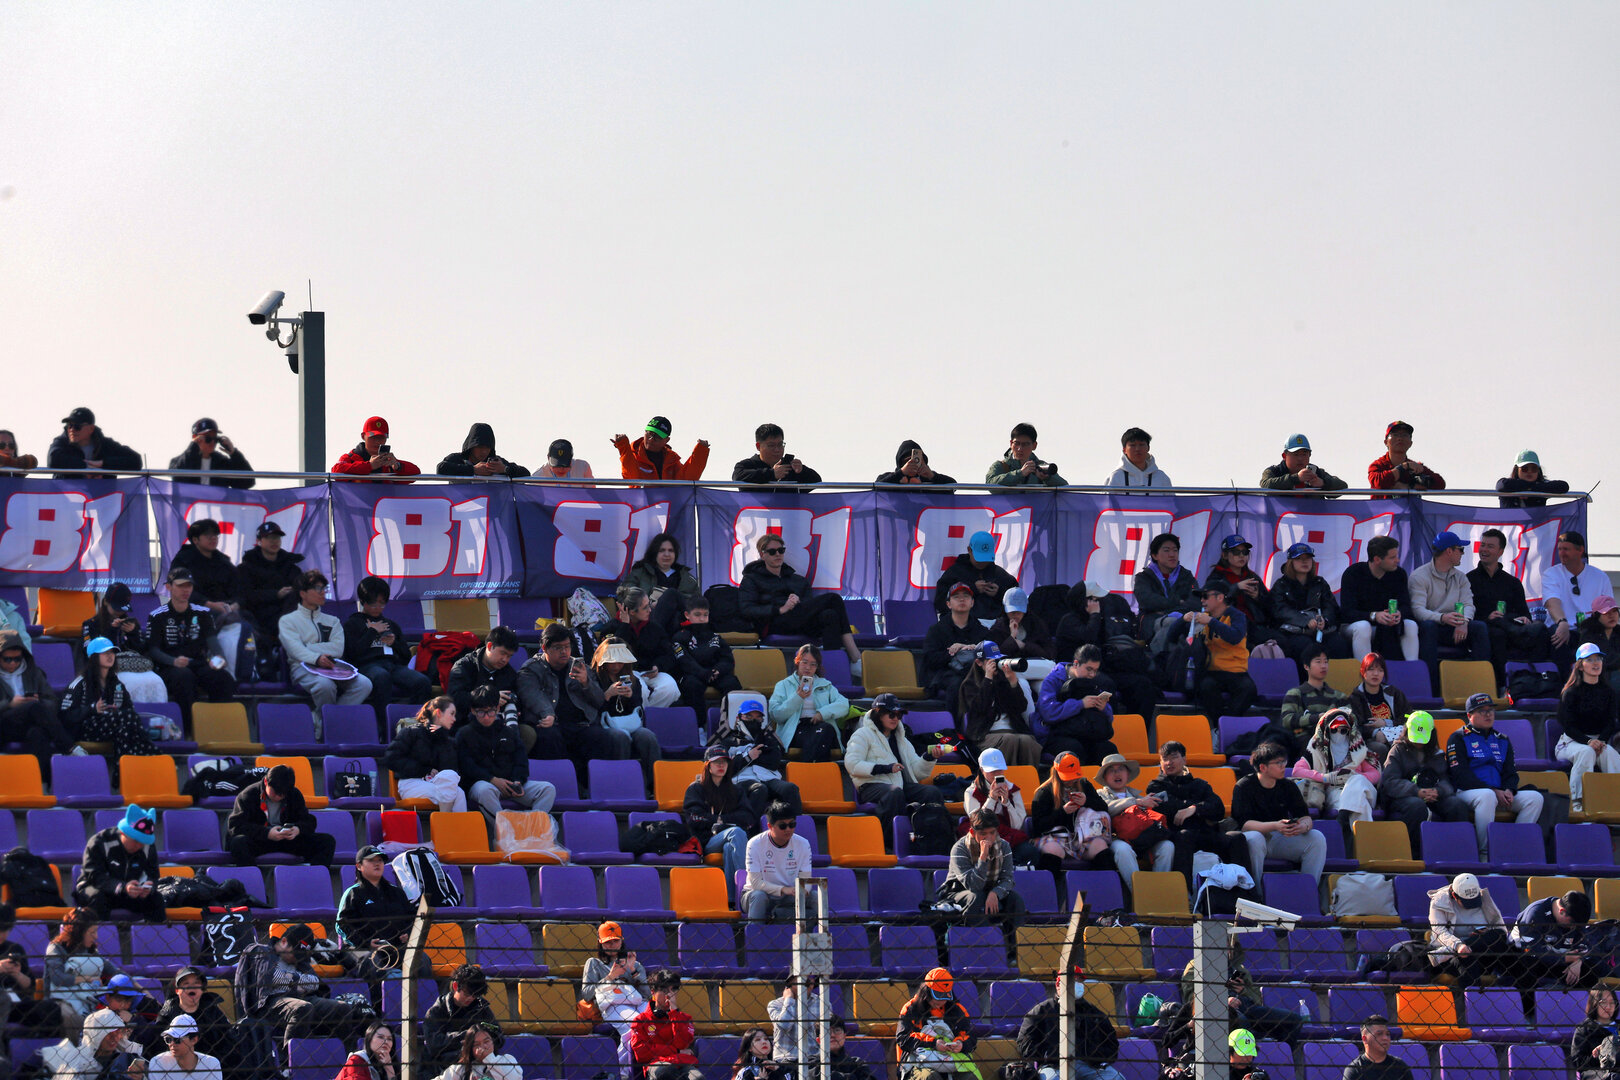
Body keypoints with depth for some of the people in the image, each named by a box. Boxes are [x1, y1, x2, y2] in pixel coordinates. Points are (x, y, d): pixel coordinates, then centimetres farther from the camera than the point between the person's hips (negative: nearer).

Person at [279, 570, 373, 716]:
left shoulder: (332, 621, 26)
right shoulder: (288, 620, 13)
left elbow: (337, 649, 7)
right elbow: (295, 650, -7)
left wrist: (307, 648, -3)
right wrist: (317, 658, -26)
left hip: (333, 667, 4)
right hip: (303, 668, -4)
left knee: (364, 684, -27)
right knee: (325, 685, -40)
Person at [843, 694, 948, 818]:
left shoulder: (901, 740, 29)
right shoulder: (863, 734, 9)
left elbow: (919, 772, 22)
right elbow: (851, 765, -7)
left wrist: (929, 757, 0)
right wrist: (885, 768, -14)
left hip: (901, 785, 6)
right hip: (873, 786, -6)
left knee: (934, 793, -19)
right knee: (895, 792, -39)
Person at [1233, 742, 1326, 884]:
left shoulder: (1288, 787, 5)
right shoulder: (1244, 787, -9)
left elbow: (1306, 817, 1)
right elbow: (1244, 824, -20)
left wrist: (1304, 826, -26)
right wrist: (1275, 826, -34)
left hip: (1281, 840, 5)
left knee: (1317, 838, -16)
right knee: (1254, 839, -39)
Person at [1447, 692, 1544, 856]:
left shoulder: (1502, 740, 23)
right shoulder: (1459, 738, 4)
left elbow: (1511, 773, 19)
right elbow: (1461, 774, -8)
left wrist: (1508, 791, -7)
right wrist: (1494, 791, -17)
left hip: (1499, 793, 6)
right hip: (1467, 792, -6)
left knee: (1535, 798, -14)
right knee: (1487, 796, -40)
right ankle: (1484, 853, -36)